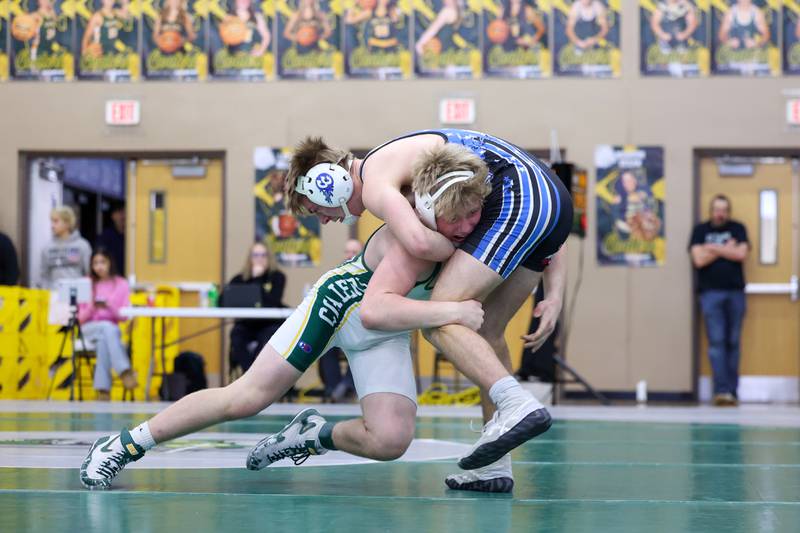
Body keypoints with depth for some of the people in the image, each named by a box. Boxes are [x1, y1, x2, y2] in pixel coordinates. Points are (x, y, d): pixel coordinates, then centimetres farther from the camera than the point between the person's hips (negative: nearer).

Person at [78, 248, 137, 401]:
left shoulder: (121, 284, 7)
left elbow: (124, 316, 2)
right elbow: (81, 318, 4)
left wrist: (109, 307, -16)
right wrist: (91, 307, -16)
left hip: (112, 328, 0)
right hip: (89, 329, 0)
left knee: (103, 342, -37)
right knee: (107, 327, -36)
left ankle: (103, 389, -41)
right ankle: (124, 371, -47)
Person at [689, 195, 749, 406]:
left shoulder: (738, 229, 10)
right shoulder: (700, 230, 8)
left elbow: (741, 254, -6)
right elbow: (699, 260, -5)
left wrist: (713, 248, -5)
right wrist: (727, 249, -2)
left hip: (735, 292, 1)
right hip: (711, 292, -1)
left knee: (733, 343, 2)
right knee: (717, 342, -9)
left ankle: (732, 391, 5)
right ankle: (722, 390, -14)